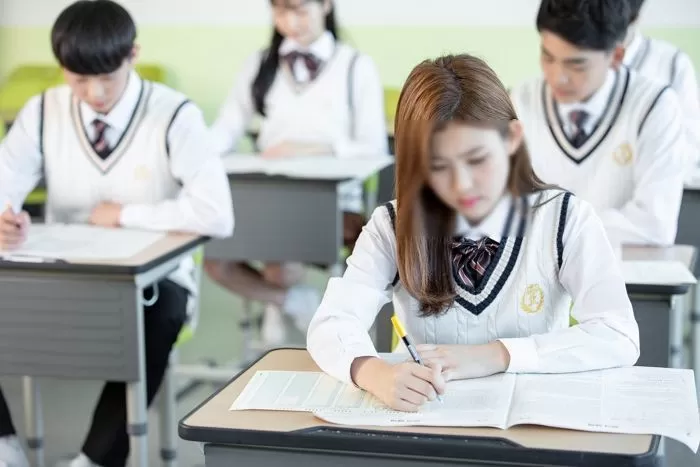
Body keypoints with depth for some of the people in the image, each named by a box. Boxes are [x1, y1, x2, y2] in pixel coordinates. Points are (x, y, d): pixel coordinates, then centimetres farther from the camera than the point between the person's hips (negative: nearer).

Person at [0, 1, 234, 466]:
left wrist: (124, 214, -17)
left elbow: (216, 215, -22)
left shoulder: (175, 116, -12)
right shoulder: (42, 112, 0)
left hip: (151, 280, -3)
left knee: (158, 312, -37)